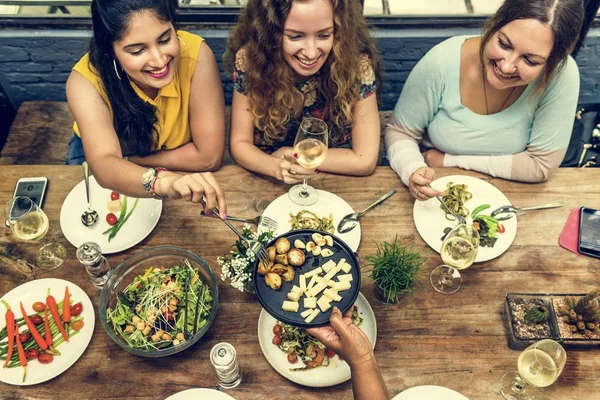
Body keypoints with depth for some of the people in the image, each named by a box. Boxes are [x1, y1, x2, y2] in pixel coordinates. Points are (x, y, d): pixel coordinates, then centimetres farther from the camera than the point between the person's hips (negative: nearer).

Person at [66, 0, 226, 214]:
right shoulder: (86, 80, -27)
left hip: (178, 171, 0)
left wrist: (125, 160, -21)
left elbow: (208, 155, -27)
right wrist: (163, 181, -58)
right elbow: (104, 163, -39)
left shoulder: (195, 54, -29)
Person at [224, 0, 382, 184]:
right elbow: (240, 143, -10)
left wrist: (287, 154, -15)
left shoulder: (357, 66, -19)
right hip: (267, 183, 1)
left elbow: (365, 159, -16)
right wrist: (277, 166, -29)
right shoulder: (249, 60, -16)